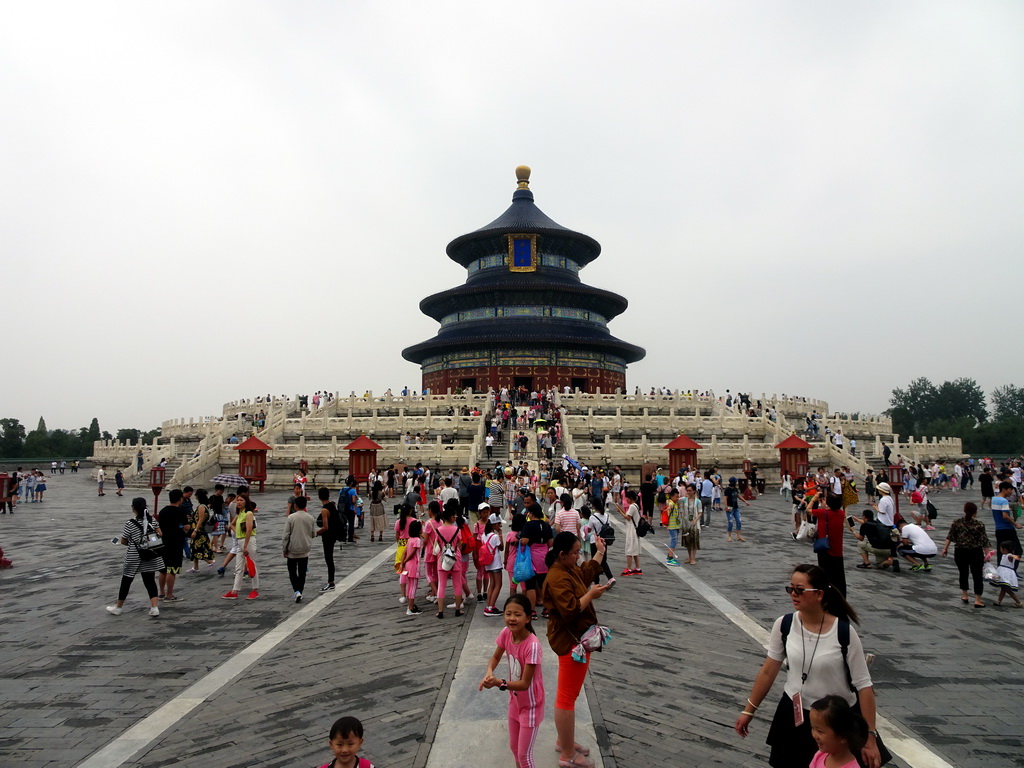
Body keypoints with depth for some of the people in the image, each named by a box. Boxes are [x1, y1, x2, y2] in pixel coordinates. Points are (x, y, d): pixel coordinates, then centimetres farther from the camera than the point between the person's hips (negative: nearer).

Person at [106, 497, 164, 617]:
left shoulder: (130, 523, -14)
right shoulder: (152, 520, -1)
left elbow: (123, 542, -7)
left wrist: (132, 543, 12)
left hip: (133, 557, -3)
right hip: (150, 557, 4)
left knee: (126, 581, 14)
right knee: (150, 581, 7)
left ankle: (118, 607, 30)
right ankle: (154, 608, -3)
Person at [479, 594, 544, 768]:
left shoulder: (532, 645, -34)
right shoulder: (506, 633, -15)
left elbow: (525, 684, -29)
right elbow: (496, 657, 2)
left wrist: (498, 683, -41)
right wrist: (489, 673, -19)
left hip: (530, 705, -6)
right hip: (515, 701, 6)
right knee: (514, 747, 23)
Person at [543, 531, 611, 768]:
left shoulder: (569, 569, 6)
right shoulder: (558, 578, -25)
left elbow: (587, 573, 25)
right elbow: (570, 611, -30)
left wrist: (600, 552, 23)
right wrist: (590, 595, -23)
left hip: (575, 638, 11)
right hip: (570, 641, -11)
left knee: (568, 693, 20)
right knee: (567, 697, -1)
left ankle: (564, 741, 34)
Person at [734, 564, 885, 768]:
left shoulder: (844, 632, -20)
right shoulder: (784, 624, -11)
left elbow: (863, 685, -13)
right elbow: (768, 671, 0)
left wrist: (870, 737, -12)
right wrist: (748, 711, 6)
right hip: (794, 714, 3)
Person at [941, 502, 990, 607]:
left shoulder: (957, 522, -3)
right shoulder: (979, 524, -8)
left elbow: (950, 536, -2)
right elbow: (984, 541, -8)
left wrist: (945, 548, 5)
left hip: (960, 552, 2)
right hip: (976, 553, -2)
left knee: (963, 573, 17)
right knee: (977, 575, 4)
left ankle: (964, 596, 26)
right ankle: (977, 600, 3)